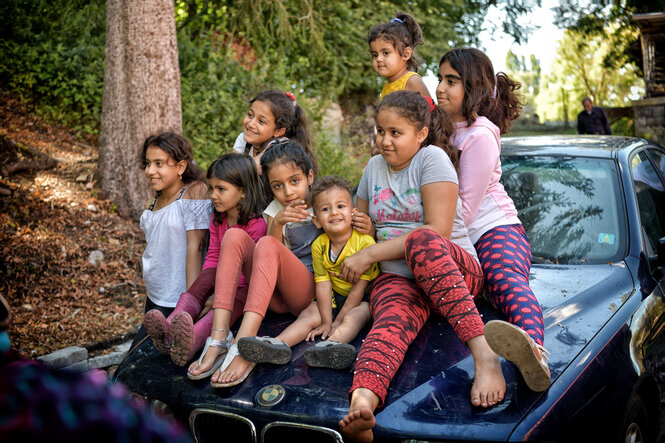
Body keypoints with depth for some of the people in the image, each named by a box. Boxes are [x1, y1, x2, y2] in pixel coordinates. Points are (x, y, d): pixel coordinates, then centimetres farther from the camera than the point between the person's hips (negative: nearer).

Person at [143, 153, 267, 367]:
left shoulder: (256, 225, -14)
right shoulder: (217, 220, 10)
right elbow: (213, 257, 7)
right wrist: (203, 292, -9)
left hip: (245, 285, -6)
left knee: (235, 297, -36)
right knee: (208, 275, -26)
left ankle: (194, 338, -64)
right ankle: (169, 328, -47)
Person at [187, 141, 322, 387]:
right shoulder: (276, 210, 11)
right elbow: (271, 262, -4)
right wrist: (277, 223, -22)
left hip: (312, 291, -4)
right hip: (276, 297, 4)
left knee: (267, 245, -29)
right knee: (234, 236, -18)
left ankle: (242, 346, -43)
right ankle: (219, 338, -31)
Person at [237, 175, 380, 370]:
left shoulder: (364, 242, -19)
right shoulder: (319, 246, -6)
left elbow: (359, 287, -18)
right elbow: (323, 283, -8)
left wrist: (337, 321, -15)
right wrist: (326, 321, -15)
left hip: (364, 298, -5)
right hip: (335, 297, 5)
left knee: (353, 317, -32)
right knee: (309, 314, -16)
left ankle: (332, 344, -59)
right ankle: (278, 344, -35)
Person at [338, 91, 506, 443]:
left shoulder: (432, 158, -3)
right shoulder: (374, 167, 17)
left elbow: (437, 232, -14)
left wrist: (370, 255, -13)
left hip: (455, 266, -3)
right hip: (396, 278, 4)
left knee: (421, 241, -40)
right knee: (393, 320, -34)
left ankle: (484, 354, -48)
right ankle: (362, 400, -67)